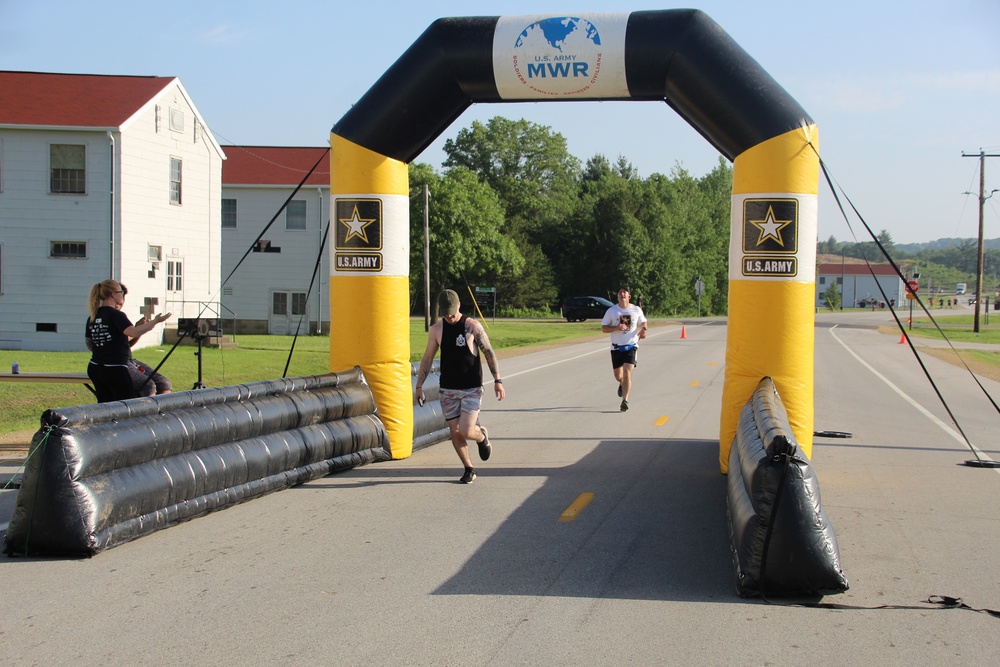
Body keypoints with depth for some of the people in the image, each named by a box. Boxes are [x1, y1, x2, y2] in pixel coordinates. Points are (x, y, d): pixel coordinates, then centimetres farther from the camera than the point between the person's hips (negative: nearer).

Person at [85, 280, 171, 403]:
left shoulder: (92, 318, 10)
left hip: (94, 368, 7)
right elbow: (133, 332, -29)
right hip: (115, 369, -7)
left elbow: (89, 345, 17)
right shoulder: (116, 315, -13)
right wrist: (155, 321, -23)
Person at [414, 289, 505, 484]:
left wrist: (497, 380, -9)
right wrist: (419, 385, 5)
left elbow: (489, 353, -3)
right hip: (448, 389, 3)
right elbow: (427, 358, 10)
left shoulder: (472, 326, -6)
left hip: (472, 389, -3)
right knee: (455, 432, 1)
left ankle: (482, 437, 22)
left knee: (466, 431, -13)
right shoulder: (436, 330, 2)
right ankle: (469, 469, 18)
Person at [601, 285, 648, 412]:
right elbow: (604, 328, 0)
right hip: (616, 347, 2)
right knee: (618, 375, 11)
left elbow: (643, 322, 18)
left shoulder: (636, 310, 2)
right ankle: (622, 384, 49)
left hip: (631, 345, -2)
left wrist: (644, 329, -5)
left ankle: (625, 401, -18)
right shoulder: (611, 311, 0)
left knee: (627, 373, -17)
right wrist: (616, 328, -17)